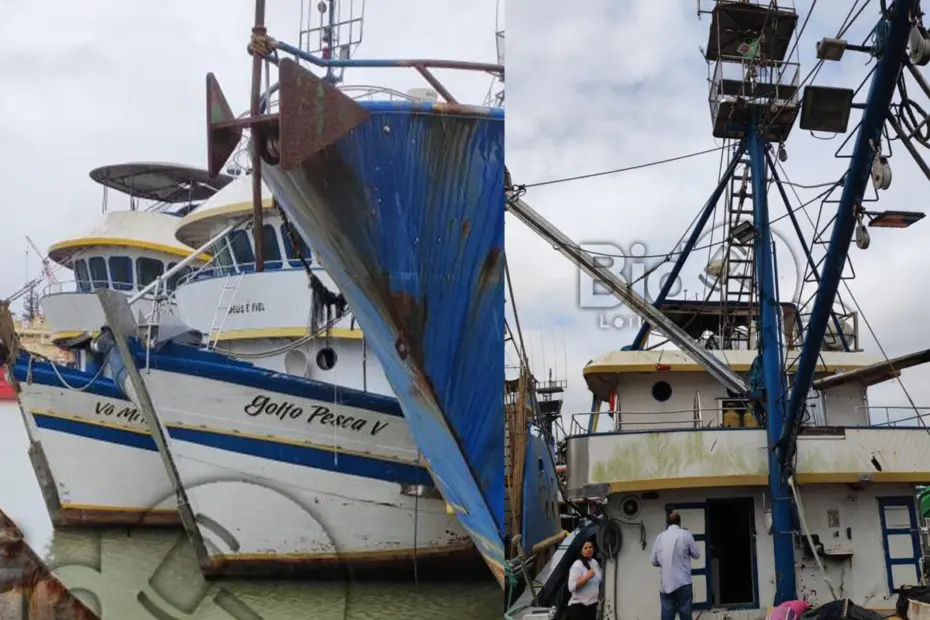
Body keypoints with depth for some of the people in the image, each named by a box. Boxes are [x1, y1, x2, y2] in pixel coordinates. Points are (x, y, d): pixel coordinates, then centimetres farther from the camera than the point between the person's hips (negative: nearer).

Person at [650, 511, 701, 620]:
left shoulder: (660, 537, 5)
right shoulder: (685, 534, -2)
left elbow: (653, 561, 8)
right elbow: (696, 555, 6)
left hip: (665, 584, 2)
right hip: (682, 582, -2)